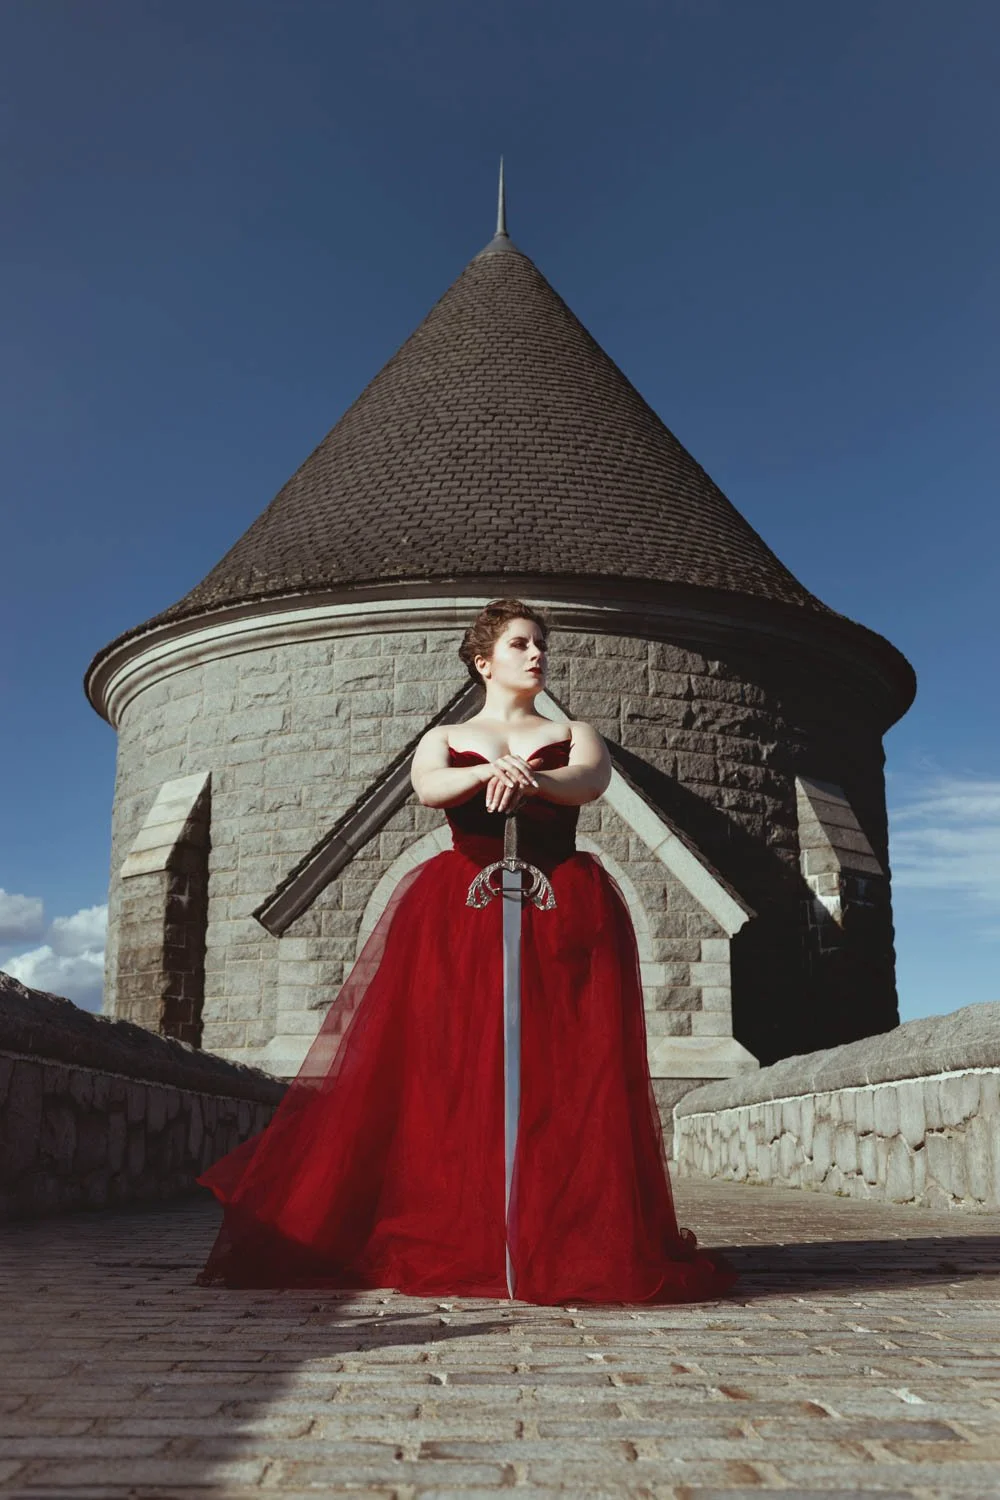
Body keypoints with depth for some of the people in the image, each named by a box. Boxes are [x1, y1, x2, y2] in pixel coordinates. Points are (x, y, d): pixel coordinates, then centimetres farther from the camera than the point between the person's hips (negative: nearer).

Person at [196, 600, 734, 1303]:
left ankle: (576, 1242, -7)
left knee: (569, 1075, -9)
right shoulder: (446, 738, 18)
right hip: (460, 913, 0)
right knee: (450, 1072, -8)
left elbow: (591, 780, -6)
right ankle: (455, 1240, -3)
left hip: (565, 916, 0)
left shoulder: (574, 734, 18)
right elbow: (428, 787, -6)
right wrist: (488, 770, -28)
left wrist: (529, 779, -29)